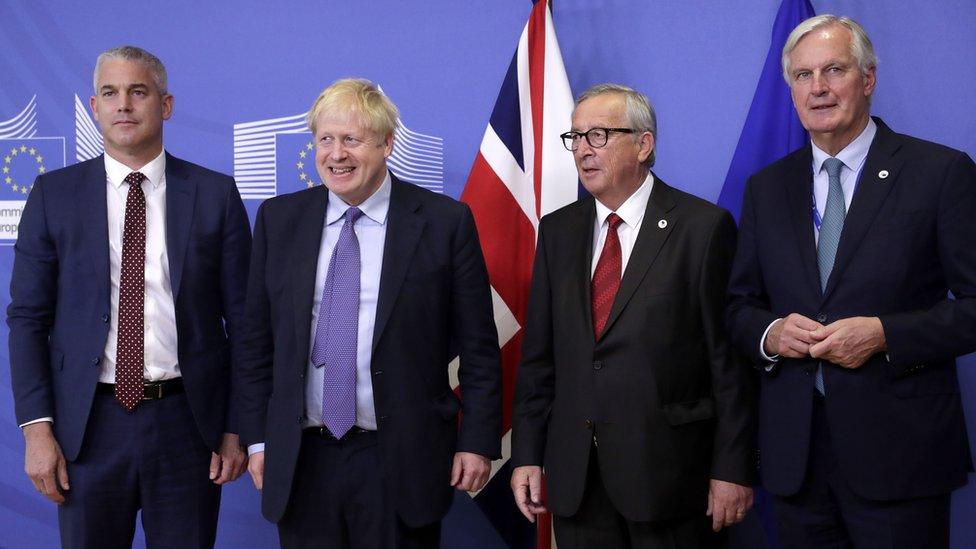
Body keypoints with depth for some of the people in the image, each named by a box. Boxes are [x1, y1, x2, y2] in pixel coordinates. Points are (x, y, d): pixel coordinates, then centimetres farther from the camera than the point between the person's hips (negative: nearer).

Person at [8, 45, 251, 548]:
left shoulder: (215, 194, 0)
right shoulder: (53, 195, 2)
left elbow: (242, 317, 1)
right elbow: (27, 317, 2)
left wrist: (237, 429, -1)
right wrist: (37, 428, -5)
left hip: (188, 422, 0)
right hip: (89, 425, 1)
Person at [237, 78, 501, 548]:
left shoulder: (444, 222, -4)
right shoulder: (279, 220, 5)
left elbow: (478, 346, -2)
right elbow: (258, 339, 9)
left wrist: (478, 440, -4)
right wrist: (257, 437, 7)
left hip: (402, 458, -2)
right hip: (300, 459, 3)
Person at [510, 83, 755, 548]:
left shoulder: (704, 226, -6)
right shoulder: (558, 230, 9)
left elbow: (729, 357, -7)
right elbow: (538, 355, 9)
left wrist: (732, 468, -9)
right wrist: (527, 454, 4)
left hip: (667, 470, -4)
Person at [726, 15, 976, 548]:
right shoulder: (766, 187, 11)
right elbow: (740, 304, 14)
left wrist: (885, 334, -17)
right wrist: (770, 333, -7)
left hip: (900, 449, -3)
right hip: (794, 450, 4)